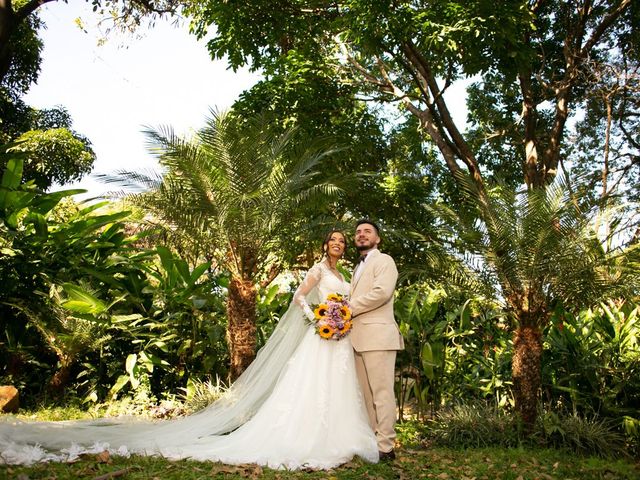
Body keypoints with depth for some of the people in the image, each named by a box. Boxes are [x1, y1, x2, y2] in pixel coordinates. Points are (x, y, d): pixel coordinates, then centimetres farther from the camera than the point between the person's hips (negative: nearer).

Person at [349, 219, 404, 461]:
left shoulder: (384, 260, 0)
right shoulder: (358, 267, 26)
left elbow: (381, 292, -16)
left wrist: (348, 307, -10)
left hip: (378, 335, -8)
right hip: (359, 338, 8)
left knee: (381, 392, -7)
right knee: (365, 393, 10)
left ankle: (386, 447, -3)